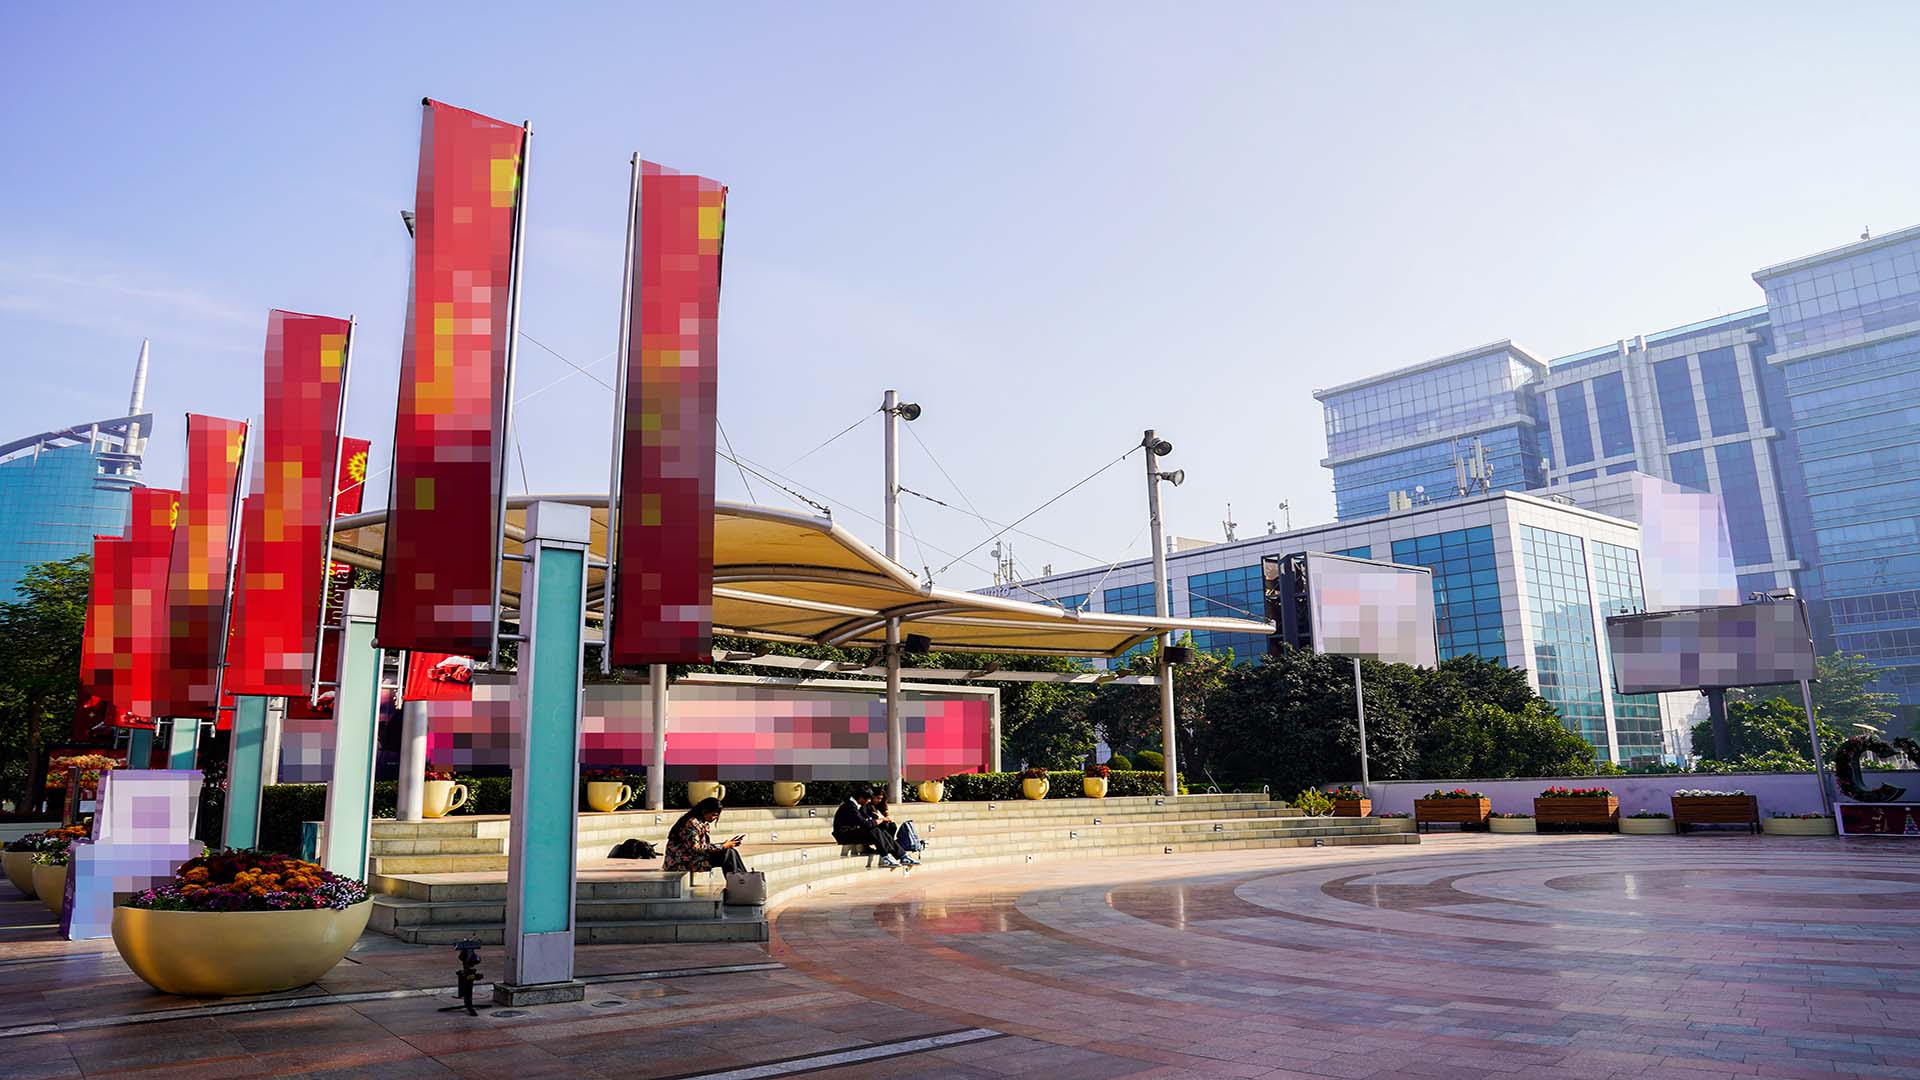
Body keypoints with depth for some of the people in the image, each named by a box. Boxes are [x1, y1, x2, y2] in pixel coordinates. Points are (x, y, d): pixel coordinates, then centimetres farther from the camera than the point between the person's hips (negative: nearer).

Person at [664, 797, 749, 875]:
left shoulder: (705, 824, 11)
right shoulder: (691, 823, -19)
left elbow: (707, 845, 9)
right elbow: (696, 848, -24)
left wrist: (726, 844, -6)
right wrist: (723, 846, -19)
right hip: (683, 863, -9)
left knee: (732, 851, -6)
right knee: (728, 853, -17)